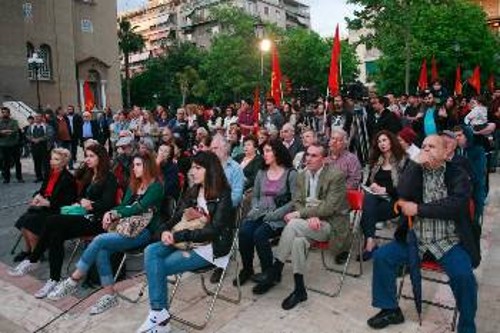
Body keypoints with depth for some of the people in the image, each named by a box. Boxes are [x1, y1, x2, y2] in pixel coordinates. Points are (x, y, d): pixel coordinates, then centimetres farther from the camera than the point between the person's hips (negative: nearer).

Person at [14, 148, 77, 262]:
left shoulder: (68, 178, -13)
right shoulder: (51, 174, 8)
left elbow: (68, 201, -16)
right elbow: (42, 189, 19)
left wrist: (48, 203, -20)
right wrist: (37, 196, -4)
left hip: (55, 210, -7)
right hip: (43, 205, 7)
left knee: (30, 223, -21)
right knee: (23, 220, -13)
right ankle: (28, 249, 7)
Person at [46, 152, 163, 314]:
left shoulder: (156, 187, -6)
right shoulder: (134, 185, 18)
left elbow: (138, 208, -14)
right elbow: (124, 205, 12)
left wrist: (114, 214, -7)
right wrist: (110, 213, -8)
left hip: (143, 232, -6)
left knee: (100, 240, -24)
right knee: (101, 251, -23)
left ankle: (73, 281, -10)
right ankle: (110, 295, -15)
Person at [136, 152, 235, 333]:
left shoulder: (223, 196, -11)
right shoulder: (193, 191, 11)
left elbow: (212, 231, -19)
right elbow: (177, 216, 12)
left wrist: (178, 236, -21)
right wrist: (166, 230, -11)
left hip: (210, 247, -7)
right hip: (187, 242, 7)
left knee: (159, 267, -17)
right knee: (151, 251, -17)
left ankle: (160, 315, -1)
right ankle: (159, 313, -18)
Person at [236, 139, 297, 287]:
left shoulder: (290, 174, -2)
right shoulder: (261, 173, 15)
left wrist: (274, 214, -16)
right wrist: (255, 209, 0)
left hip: (279, 217, -4)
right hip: (260, 214, 5)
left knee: (259, 234, -30)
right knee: (243, 232, -24)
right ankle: (247, 269, -4)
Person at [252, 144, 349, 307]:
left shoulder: (336, 176, -12)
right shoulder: (302, 175, 7)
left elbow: (329, 207, -18)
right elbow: (297, 202, 6)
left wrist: (299, 214, -20)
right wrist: (310, 216, -16)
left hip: (331, 224, -5)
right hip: (309, 221, 5)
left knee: (293, 224, -30)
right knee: (299, 240, -31)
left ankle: (275, 272, -16)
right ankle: (299, 289, -16)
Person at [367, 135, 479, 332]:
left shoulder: (458, 174, 0)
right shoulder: (415, 170, 9)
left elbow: (456, 205, -17)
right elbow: (402, 194, -10)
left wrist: (418, 209, -15)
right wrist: (416, 163, -12)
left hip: (448, 242, -3)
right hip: (415, 239, 4)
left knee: (464, 275, -27)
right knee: (381, 256, -11)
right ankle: (390, 310, 8)